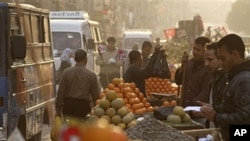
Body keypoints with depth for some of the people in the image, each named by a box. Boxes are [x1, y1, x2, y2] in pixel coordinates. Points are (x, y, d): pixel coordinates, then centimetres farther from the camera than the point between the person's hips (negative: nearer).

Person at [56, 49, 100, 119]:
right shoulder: (91, 75, -6)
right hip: (83, 106, -1)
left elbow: (61, 92, -2)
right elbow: (96, 95, -1)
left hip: (68, 105, 1)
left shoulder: (66, 72, -4)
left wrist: (58, 108, 7)